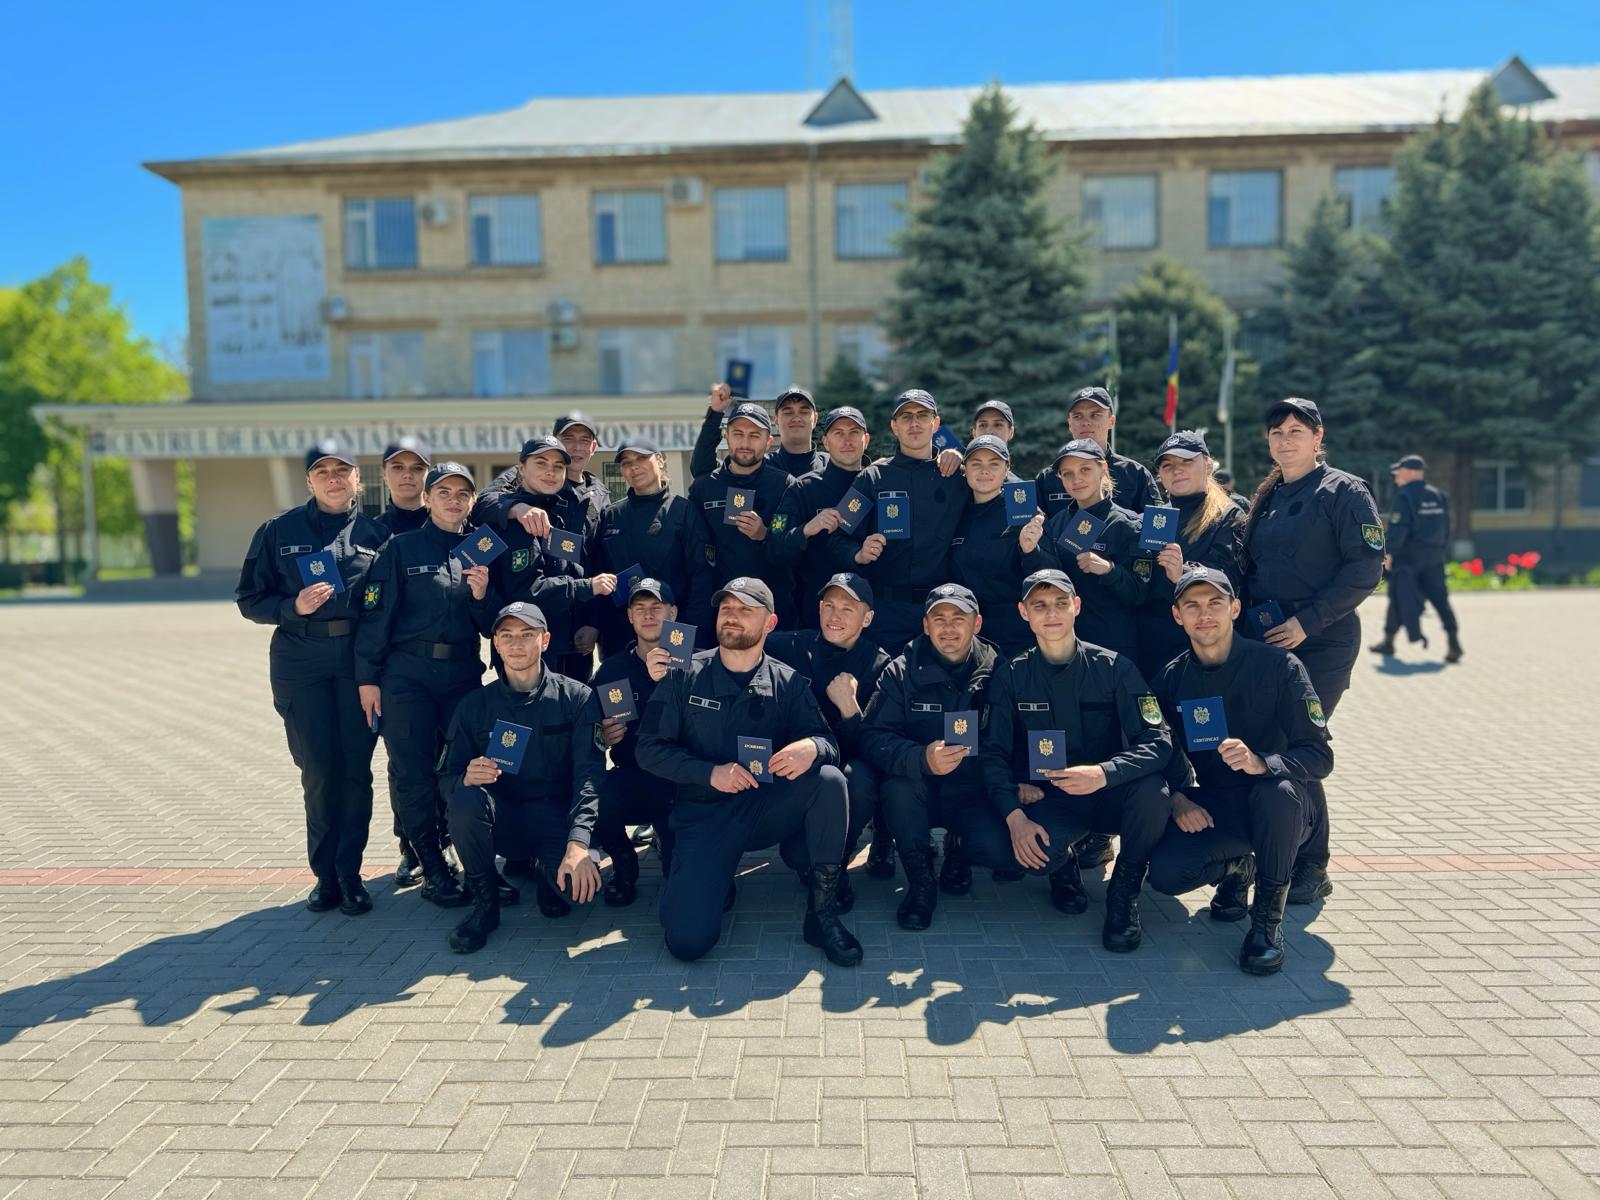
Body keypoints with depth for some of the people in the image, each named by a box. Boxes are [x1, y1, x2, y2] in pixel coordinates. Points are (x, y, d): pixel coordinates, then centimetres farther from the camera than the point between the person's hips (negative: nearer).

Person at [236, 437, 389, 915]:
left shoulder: (375, 531, 6)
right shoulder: (278, 531, 6)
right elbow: (249, 600, 8)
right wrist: (294, 607, -11)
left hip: (360, 659, 0)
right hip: (300, 661, 0)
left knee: (356, 767, 0)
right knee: (319, 769, 1)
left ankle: (350, 873, 13)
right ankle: (325, 873, 16)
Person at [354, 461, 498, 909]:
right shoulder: (400, 548, 1)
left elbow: (492, 627, 11)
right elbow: (375, 614, -3)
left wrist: (482, 596, -9)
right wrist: (368, 677, -8)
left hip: (464, 673, 3)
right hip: (407, 675, -2)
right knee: (414, 774, -1)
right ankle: (434, 870, 12)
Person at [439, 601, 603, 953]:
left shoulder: (575, 697, -5)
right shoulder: (474, 705, 2)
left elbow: (588, 774, -16)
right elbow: (446, 779, 1)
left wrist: (577, 844, -31)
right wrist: (466, 779, -26)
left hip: (557, 821, -2)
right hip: (502, 821, 2)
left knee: (581, 883, -31)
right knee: (466, 798, -31)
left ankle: (548, 872, 9)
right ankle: (486, 902, -6)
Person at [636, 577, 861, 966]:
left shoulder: (788, 683, 1)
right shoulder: (685, 675, -2)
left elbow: (829, 743, -5)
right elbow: (649, 748, -4)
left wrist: (812, 748, -31)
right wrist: (710, 773, -19)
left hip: (767, 808, 2)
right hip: (705, 813, -1)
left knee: (830, 780, -28)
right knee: (688, 940, -20)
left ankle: (822, 912, -13)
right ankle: (714, 877, 16)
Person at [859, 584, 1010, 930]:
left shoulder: (996, 671, -6)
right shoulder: (902, 671, -8)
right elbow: (874, 738, -18)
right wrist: (922, 759, -37)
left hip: (975, 793, 0)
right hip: (918, 793, 0)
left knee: (1002, 852, -26)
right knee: (898, 782, -33)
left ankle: (957, 850, 13)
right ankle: (920, 882, -8)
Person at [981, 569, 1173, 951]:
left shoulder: (1115, 668, -5)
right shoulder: (1011, 675, 0)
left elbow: (1158, 742, -14)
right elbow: (993, 754, -5)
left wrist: (1103, 773, -34)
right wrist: (1015, 816, -23)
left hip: (1109, 796, 0)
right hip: (1046, 801, 0)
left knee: (1153, 791, -33)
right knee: (1035, 852, -34)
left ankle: (1124, 894, -5)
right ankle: (1064, 867, 8)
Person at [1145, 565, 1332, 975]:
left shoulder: (1278, 665, -13)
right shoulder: (1171, 678, -1)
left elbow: (1320, 755, -17)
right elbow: (1164, 752, 8)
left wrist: (1261, 763, -37)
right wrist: (1178, 798, -13)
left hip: (1278, 806, -3)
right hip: (1213, 808, 3)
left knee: (1279, 791, -39)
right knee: (1164, 873, -24)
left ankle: (1268, 918, -15)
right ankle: (1236, 868, 14)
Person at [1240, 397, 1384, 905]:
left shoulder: (1344, 492, -4)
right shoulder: (1267, 497, 17)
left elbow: (1366, 569, -12)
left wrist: (1307, 621, -18)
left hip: (1322, 644, -6)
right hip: (1265, 641, 6)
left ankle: (1310, 869, 7)